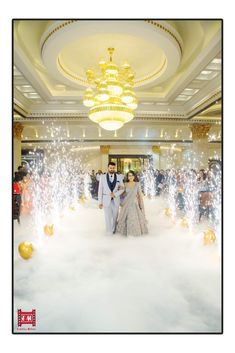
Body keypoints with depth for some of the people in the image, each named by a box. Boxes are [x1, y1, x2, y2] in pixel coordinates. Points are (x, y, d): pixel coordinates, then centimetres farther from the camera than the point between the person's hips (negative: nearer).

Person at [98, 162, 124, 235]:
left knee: (115, 216, 13)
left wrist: (115, 194, -15)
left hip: (116, 200, 2)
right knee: (108, 217, 0)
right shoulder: (102, 177, -6)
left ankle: (113, 229, 36)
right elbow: (100, 190, -3)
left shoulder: (118, 177, -3)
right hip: (106, 200, -2)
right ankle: (109, 231, 20)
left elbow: (122, 188, 2)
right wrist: (100, 202, -4)